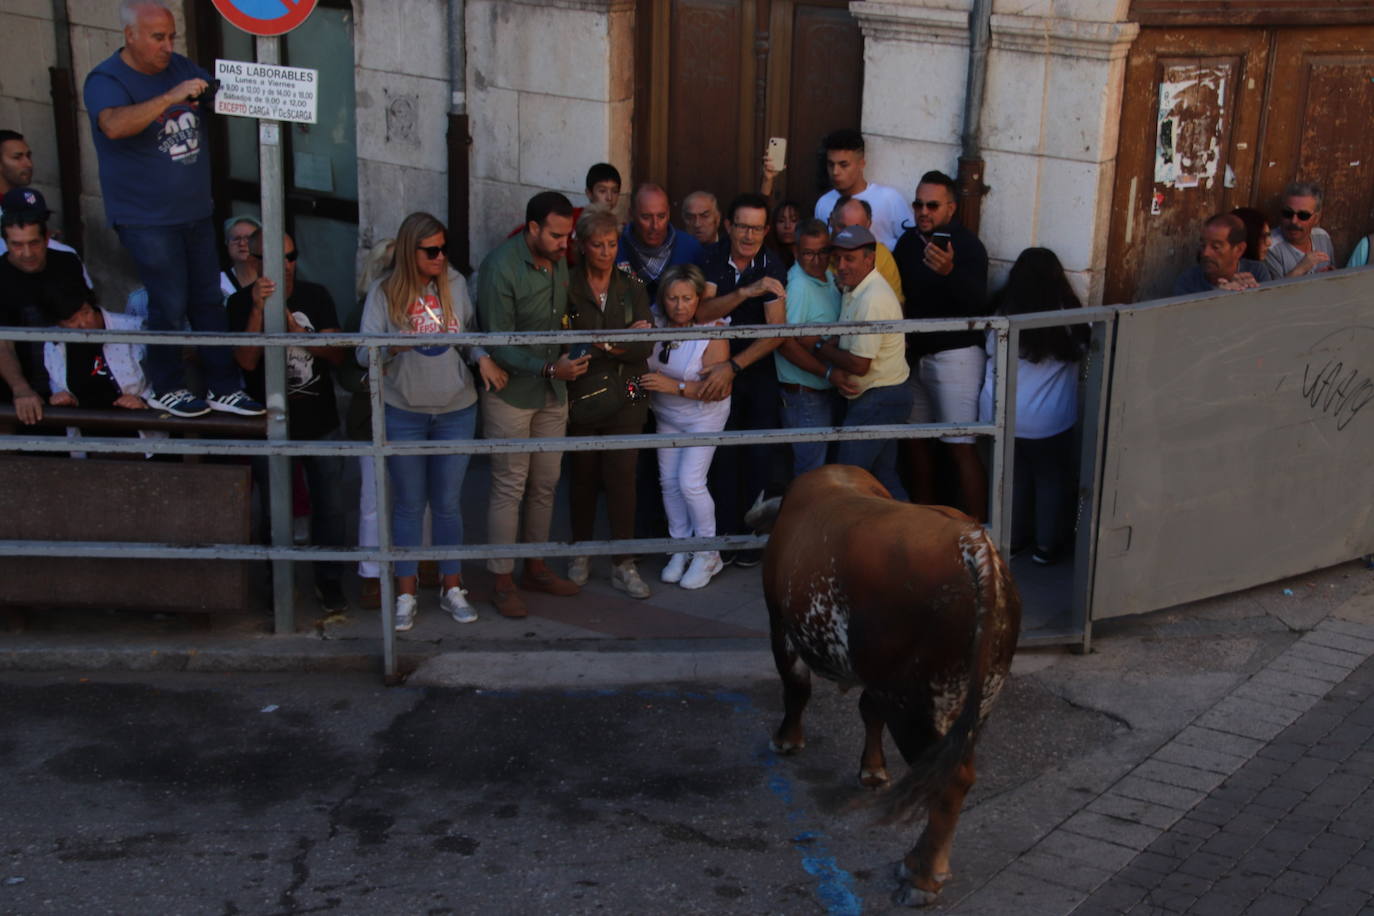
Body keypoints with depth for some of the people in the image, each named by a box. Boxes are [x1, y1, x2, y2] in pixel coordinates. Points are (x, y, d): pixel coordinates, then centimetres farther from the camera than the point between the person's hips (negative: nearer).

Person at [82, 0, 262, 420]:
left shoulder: (180, 68, 6)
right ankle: (167, 389, 15)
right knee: (170, 305, -3)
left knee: (209, 301, 10)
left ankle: (223, 389, 17)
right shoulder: (106, 80, -13)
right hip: (147, 220, -6)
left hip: (195, 212, 7)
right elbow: (115, 125, -32)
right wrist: (171, 97, -38)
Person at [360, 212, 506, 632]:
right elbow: (364, 353, -10)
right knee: (409, 504, 9)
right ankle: (406, 592, 20)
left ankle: (452, 587, 25)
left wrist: (483, 358, -13)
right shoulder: (384, 293, -8)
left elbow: (472, 332, 7)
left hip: (456, 411, 1)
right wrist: (396, 345, -30)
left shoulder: (455, 283, -2)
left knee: (448, 503, 11)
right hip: (403, 413, -1)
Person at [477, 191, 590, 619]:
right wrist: (550, 368, -29)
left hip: (553, 391, 7)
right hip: (511, 393, -7)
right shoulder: (500, 266, -19)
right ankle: (502, 583, 9)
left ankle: (535, 568, 28)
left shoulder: (558, 261, 3)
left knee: (545, 485, 13)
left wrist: (566, 365, 7)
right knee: (510, 488, -1)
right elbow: (499, 345, -20)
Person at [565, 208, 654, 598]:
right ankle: (581, 554, 24)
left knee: (622, 477, -3)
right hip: (581, 397, -1)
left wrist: (600, 346, -18)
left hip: (625, 400, 1)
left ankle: (623, 564, 4)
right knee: (584, 477, 8)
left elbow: (646, 346, -2)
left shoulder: (632, 288, 7)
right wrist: (620, 341, -17)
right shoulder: (568, 288, -1)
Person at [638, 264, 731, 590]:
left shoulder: (713, 333, -25)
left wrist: (674, 386, -32)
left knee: (690, 482, -11)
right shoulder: (656, 323, -13)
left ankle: (708, 554, 6)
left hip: (704, 415, -5)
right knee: (669, 481, 6)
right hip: (667, 415, 5)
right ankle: (681, 548, 21)